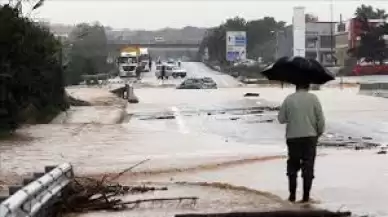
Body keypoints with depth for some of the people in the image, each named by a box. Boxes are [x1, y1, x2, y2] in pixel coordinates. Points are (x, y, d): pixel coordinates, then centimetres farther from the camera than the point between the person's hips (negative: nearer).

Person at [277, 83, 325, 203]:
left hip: (293, 137, 1)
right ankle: (306, 196, 4)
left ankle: (292, 195, 13)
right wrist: (319, 132, 11)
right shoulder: (313, 98, -4)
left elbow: (281, 118, 2)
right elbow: (320, 119, -5)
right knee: (308, 167, 5)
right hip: (310, 136, -1)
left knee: (292, 166, 14)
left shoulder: (289, 99, -1)